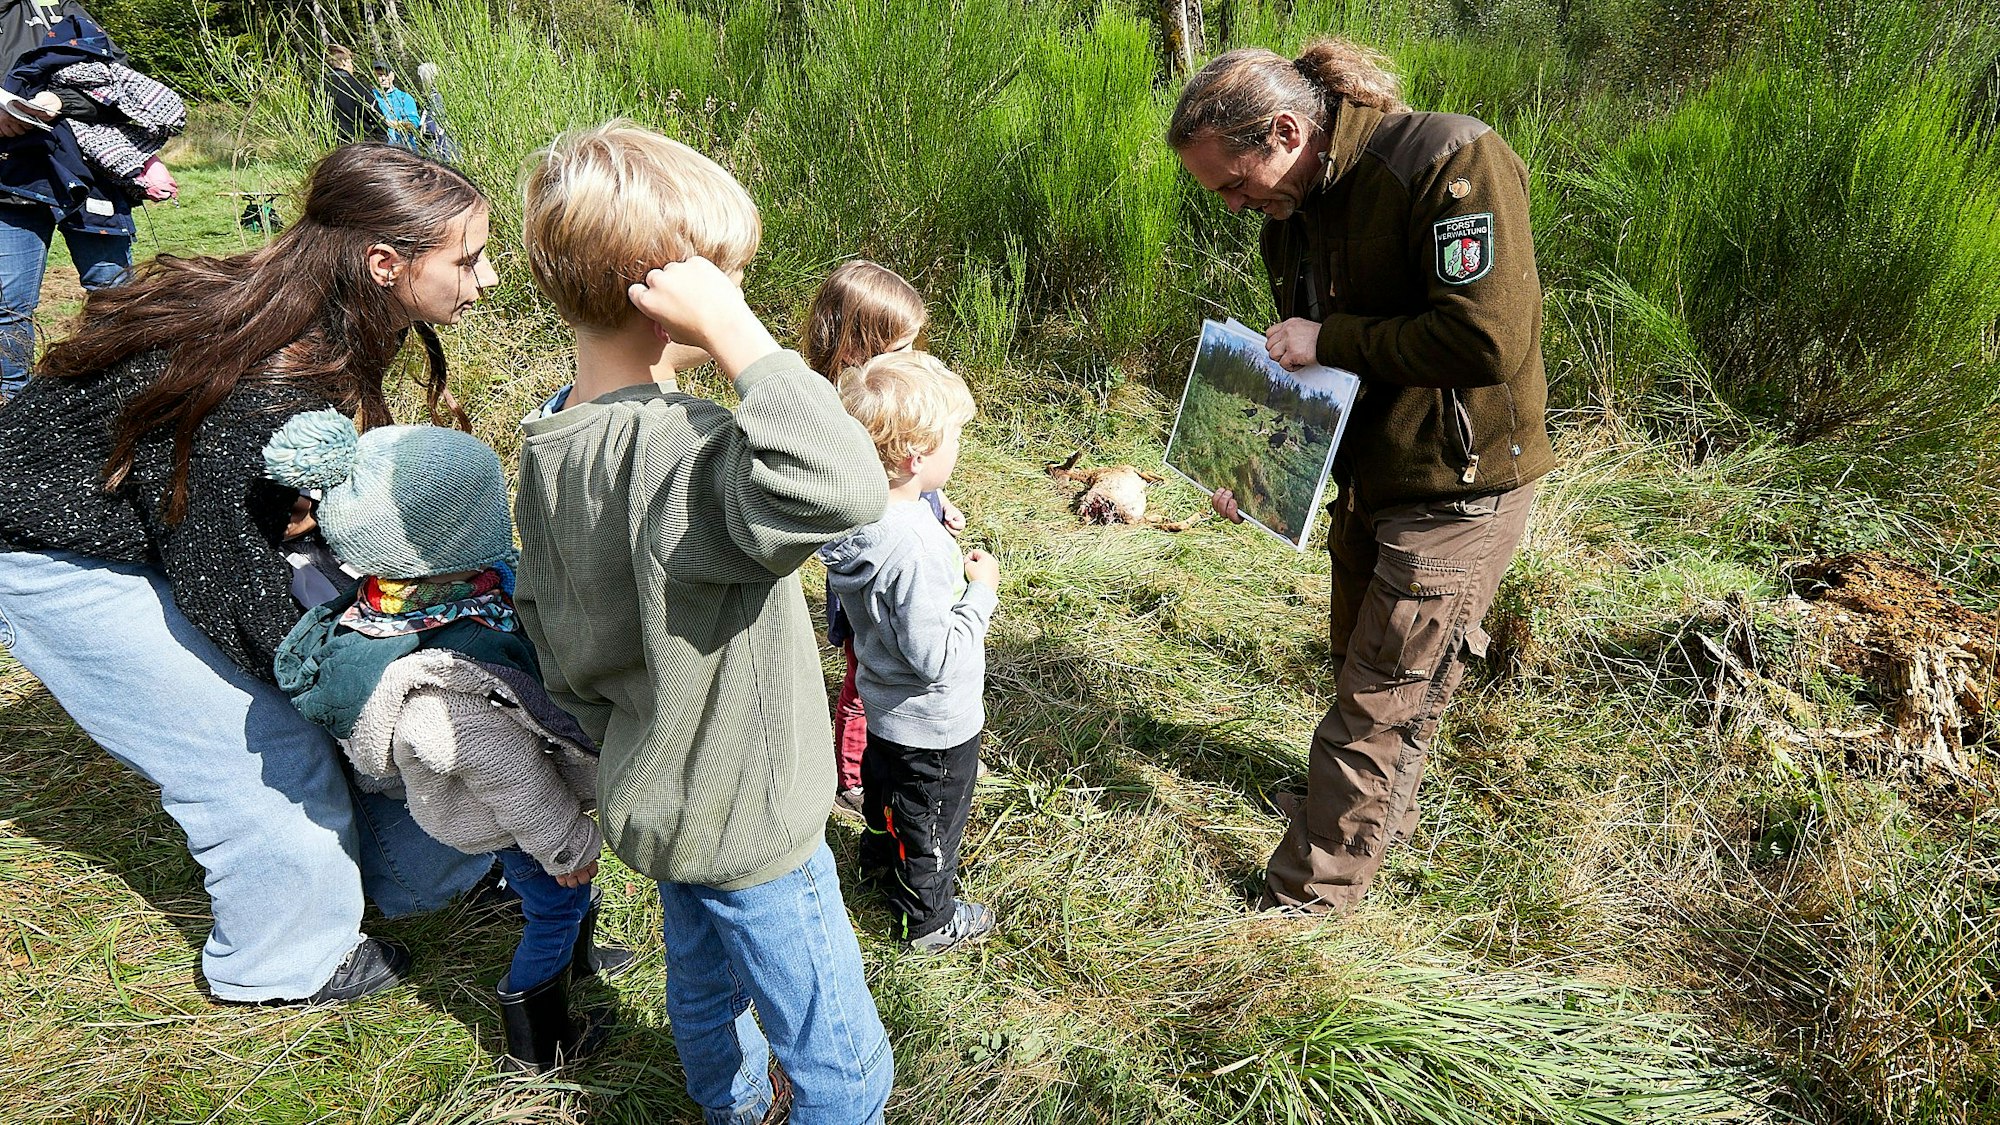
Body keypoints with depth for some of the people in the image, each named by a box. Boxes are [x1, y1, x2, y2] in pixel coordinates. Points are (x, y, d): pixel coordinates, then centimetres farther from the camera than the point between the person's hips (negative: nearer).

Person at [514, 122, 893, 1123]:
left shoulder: (550, 445, -3)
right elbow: (845, 489, -53)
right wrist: (736, 335, -42)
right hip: (744, 821, -9)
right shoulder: (672, 451, -34)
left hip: (654, 795, 9)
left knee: (704, 993, 32)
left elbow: (545, 624, 8)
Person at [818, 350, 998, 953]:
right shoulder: (914, 548, -37)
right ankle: (929, 920, 40)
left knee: (885, 793, 33)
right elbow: (935, 655, -31)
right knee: (932, 826, 17)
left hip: (883, 704, 8)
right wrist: (980, 593, -22)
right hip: (933, 725, -8)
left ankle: (880, 859, 59)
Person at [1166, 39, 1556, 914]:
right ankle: (1381, 811, 48)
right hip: (1371, 477, 8)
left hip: (1457, 487, -8)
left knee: (1379, 705, 1)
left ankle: (1308, 894, 17)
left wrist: (1330, 341, -22)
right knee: (1362, 667, 23)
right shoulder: (1292, 215, 3)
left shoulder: (1449, 163, -23)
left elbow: (1488, 341, -31)